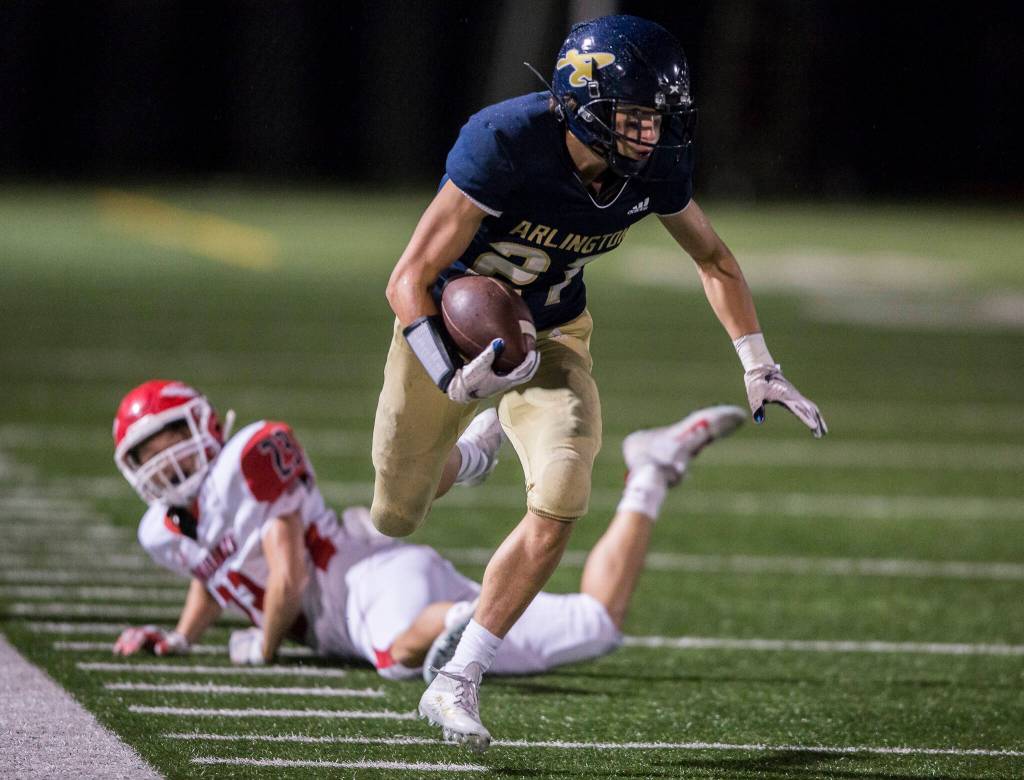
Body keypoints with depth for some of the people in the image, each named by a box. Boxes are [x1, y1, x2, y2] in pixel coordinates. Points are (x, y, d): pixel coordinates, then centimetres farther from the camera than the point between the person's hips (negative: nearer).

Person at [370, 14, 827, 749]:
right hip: (450, 326, -3)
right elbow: (410, 280, -31)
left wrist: (760, 368, -1)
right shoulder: (505, 143, -35)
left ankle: (456, 685, -8)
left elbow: (713, 258, 4)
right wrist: (452, 379, -44)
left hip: (550, 338, 3)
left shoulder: (654, 168, -18)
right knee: (398, 515, 13)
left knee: (559, 509, -19)